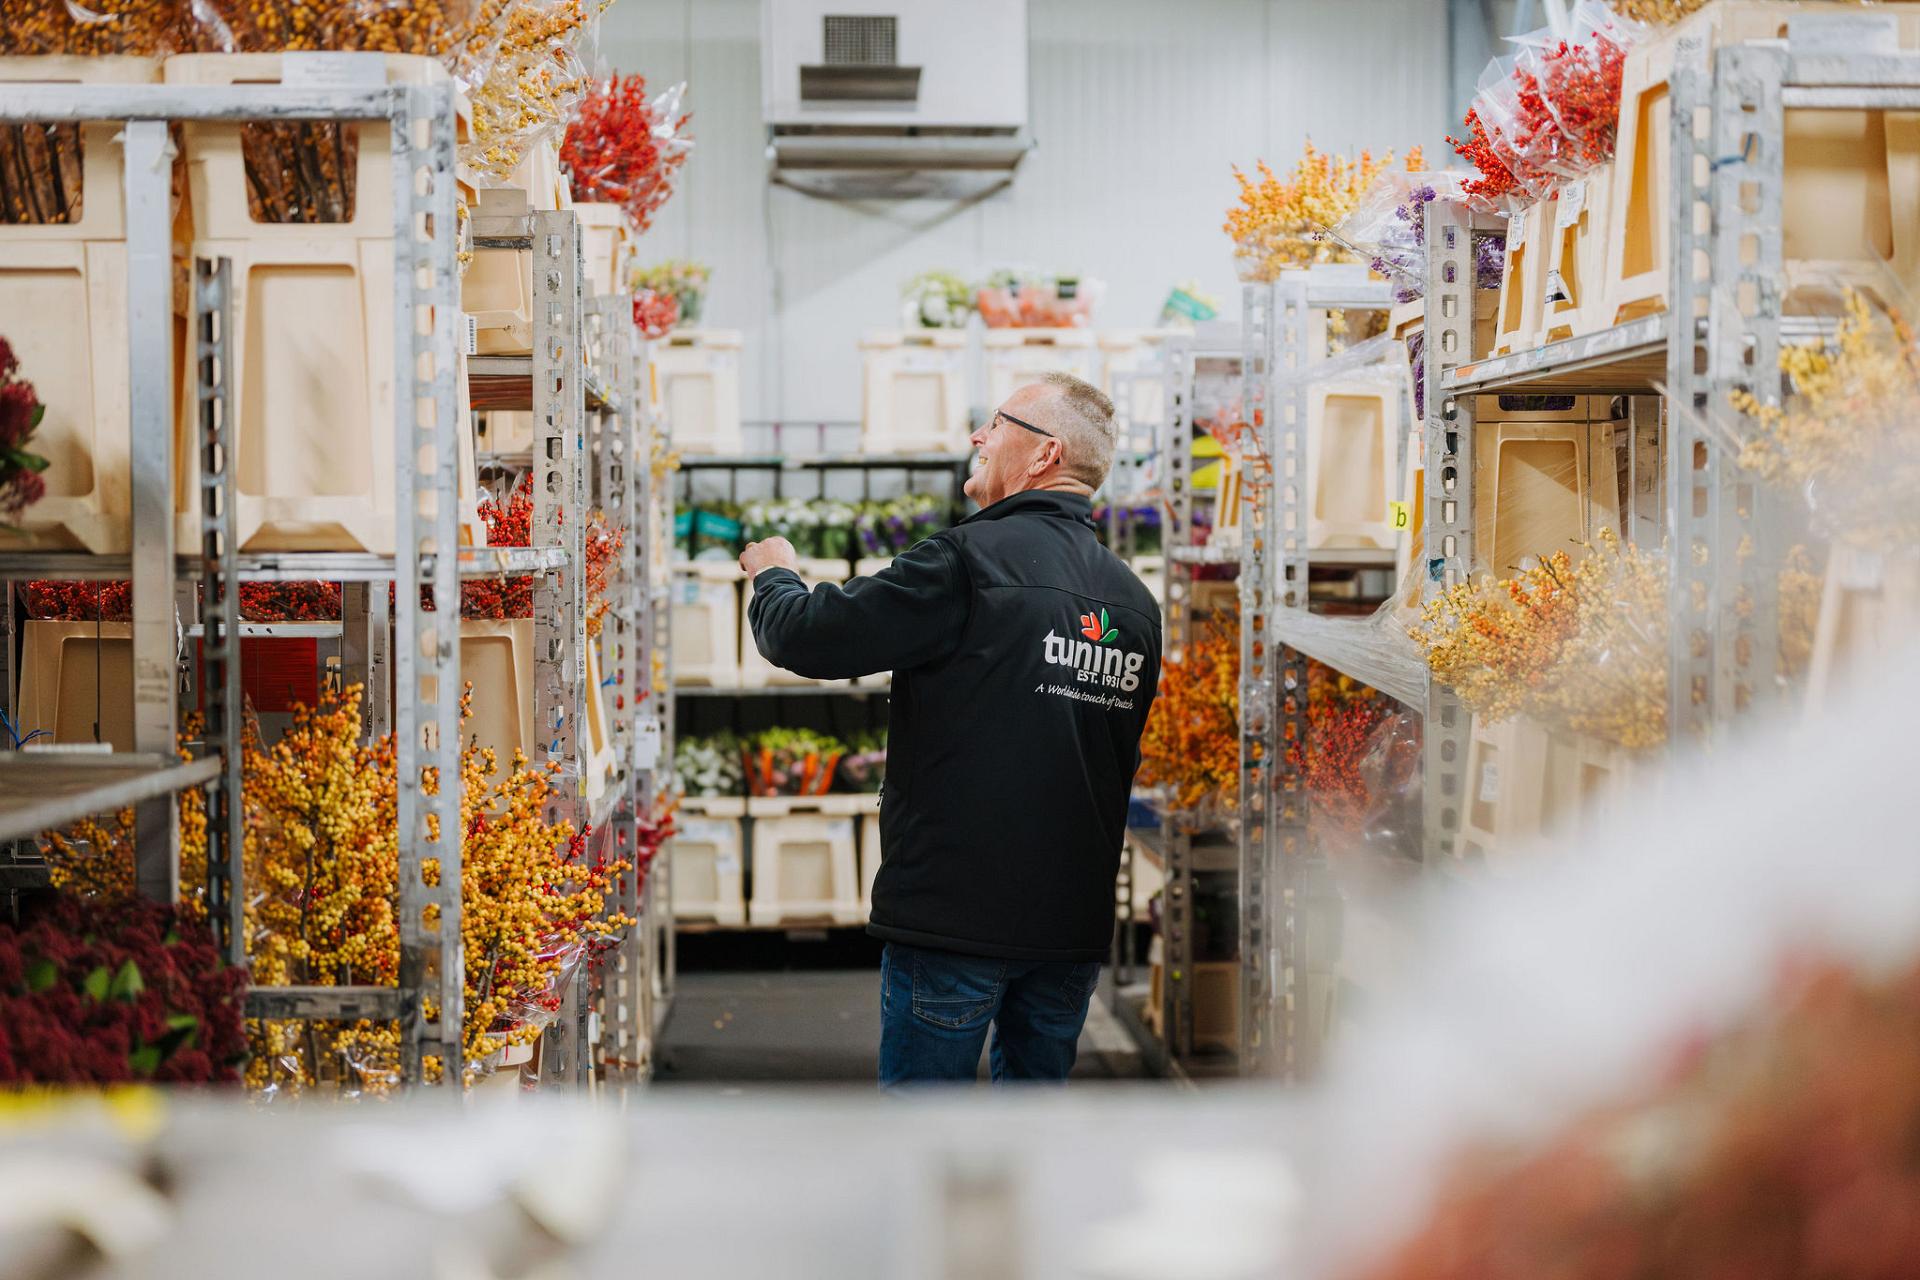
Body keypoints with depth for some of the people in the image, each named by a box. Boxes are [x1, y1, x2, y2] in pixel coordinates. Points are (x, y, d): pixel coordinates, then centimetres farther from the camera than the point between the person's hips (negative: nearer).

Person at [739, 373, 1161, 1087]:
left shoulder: (973, 560, -13)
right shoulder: (1135, 601, 8)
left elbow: (808, 638, -11)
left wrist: (774, 574, 10)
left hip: (954, 913, -6)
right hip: (1074, 920, 6)